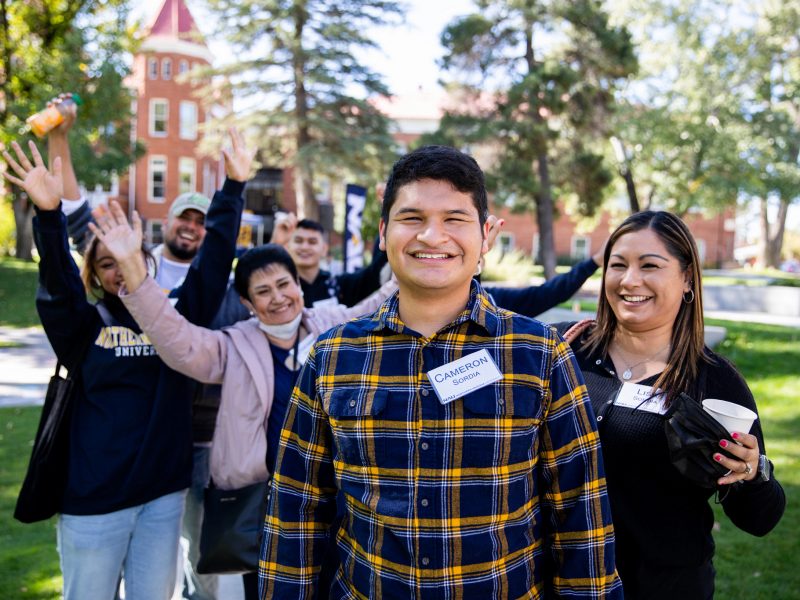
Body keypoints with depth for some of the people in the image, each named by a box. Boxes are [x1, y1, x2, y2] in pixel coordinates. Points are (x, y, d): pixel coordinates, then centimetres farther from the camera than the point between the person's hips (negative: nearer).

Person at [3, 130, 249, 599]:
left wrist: (233, 189, -7)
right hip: (94, 500, -2)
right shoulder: (83, 326, -2)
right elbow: (57, 282, -19)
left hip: (164, 494, 2)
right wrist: (50, 213, -35)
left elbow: (215, 261, -1)